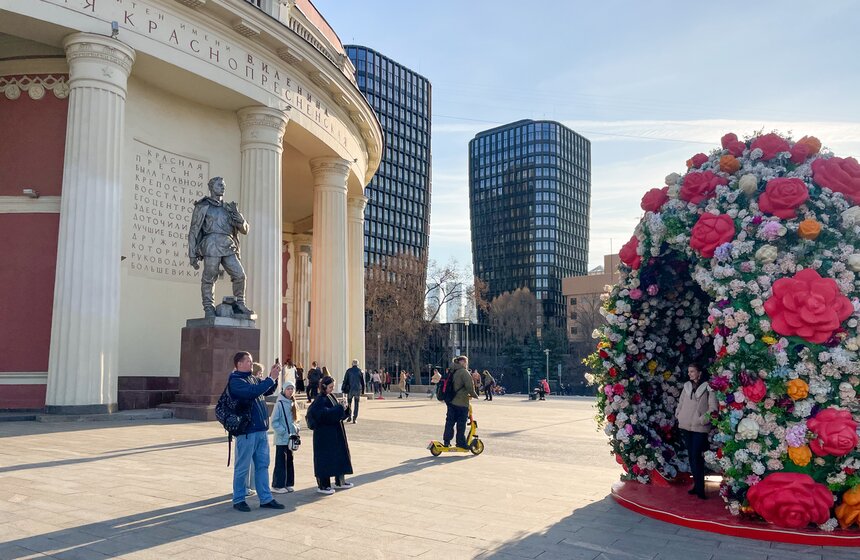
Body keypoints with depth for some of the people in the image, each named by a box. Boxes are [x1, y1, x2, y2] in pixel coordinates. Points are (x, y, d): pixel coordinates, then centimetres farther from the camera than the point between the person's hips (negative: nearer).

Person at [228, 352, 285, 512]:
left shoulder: (253, 378, 13)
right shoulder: (235, 381, -11)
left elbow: (268, 391, 24)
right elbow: (252, 391, -27)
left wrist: (273, 377, 7)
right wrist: (271, 378, -21)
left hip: (261, 429, 8)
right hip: (246, 430, -8)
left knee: (262, 465, 12)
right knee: (242, 467, 4)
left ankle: (266, 499, 19)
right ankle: (238, 499, 16)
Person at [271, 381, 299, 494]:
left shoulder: (292, 403, 9)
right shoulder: (280, 404, -12)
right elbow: (274, 421, -14)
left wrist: (296, 429, 5)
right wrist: (283, 431, -18)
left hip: (291, 437, 7)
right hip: (281, 439, -7)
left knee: (289, 461, 12)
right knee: (281, 462, -2)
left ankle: (288, 484, 21)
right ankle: (277, 485, 6)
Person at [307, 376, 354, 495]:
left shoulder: (331, 397, 12)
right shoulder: (321, 399, -15)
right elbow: (323, 413, -30)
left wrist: (344, 409, -2)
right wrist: (339, 408, -25)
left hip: (336, 433, 9)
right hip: (325, 434, -9)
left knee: (340, 455, 15)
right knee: (325, 458, -3)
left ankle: (340, 481, 27)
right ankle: (322, 485, 6)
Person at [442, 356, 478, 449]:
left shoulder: (452, 372, 14)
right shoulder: (464, 372, -12)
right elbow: (469, 386, -19)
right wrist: (474, 395, -2)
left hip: (451, 402, 8)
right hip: (461, 403, -8)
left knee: (450, 421, 11)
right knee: (461, 424, 1)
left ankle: (446, 441, 13)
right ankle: (460, 443, 7)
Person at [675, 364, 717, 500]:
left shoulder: (707, 387, -5)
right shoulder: (686, 386, 11)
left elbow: (713, 406, -10)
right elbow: (680, 402, 17)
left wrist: (703, 419, -14)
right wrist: (679, 415, 6)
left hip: (699, 427, -6)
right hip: (686, 426, 6)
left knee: (696, 456, -9)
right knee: (691, 456, 11)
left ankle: (700, 488, -3)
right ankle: (696, 484, 20)